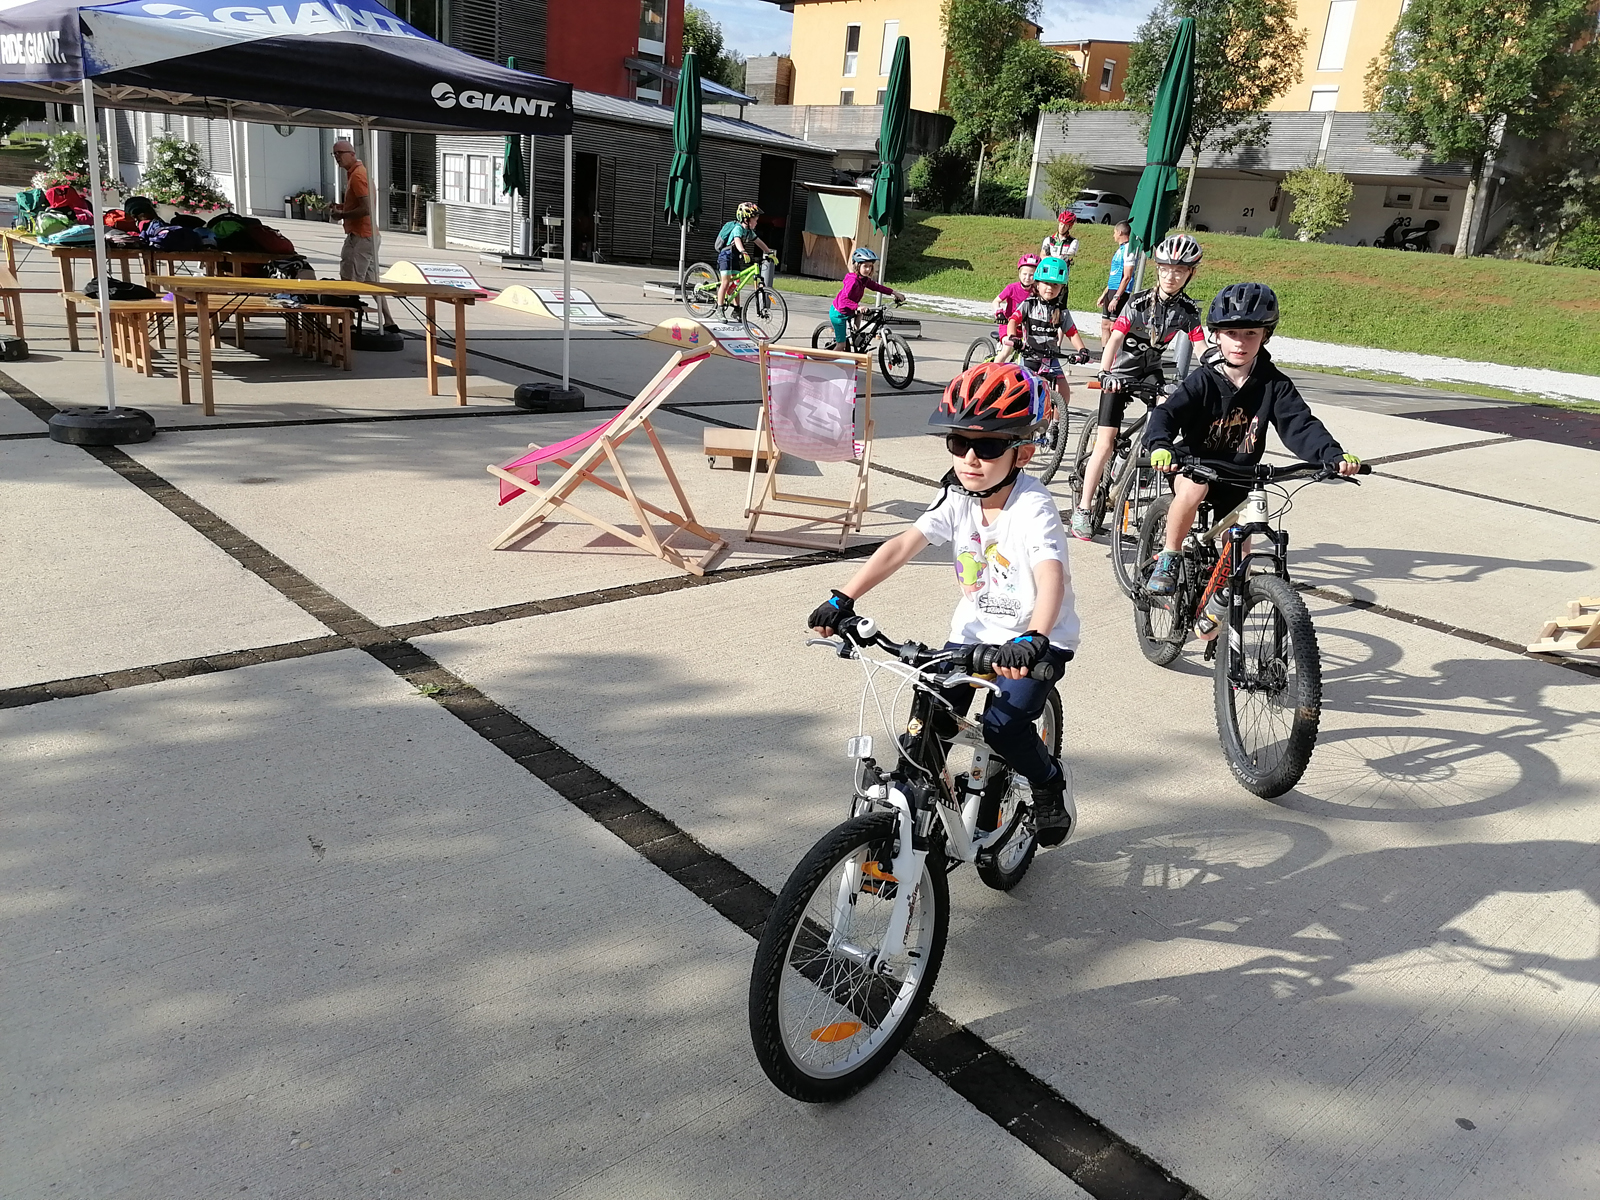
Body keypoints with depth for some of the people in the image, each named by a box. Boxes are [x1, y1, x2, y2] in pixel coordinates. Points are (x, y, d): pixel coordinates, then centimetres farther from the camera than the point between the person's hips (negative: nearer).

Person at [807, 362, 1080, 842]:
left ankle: (1050, 786, 11)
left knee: (1003, 724, -19)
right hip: (974, 631, 5)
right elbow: (902, 546, -14)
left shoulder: (1032, 507, -25)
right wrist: (842, 599, -23)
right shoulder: (956, 497, -8)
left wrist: (1033, 640, -57)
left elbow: (1052, 578, -39)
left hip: (1038, 638, -5)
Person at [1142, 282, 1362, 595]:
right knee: (1192, 488, -38)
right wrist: (1160, 446, -50)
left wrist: (1334, 454, -34)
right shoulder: (1203, 380, -16)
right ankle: (1169, 557, -17)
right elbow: (1166, 414, -27)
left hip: (1238, 477, 4)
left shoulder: (1274, 385, -9)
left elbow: (1300, 425, -15)